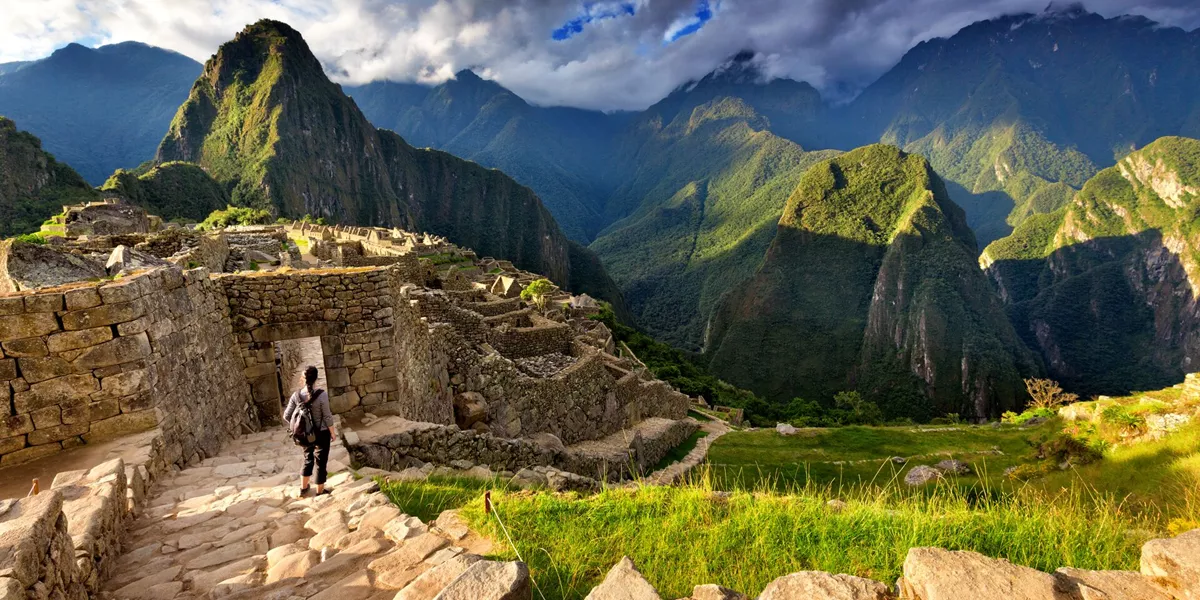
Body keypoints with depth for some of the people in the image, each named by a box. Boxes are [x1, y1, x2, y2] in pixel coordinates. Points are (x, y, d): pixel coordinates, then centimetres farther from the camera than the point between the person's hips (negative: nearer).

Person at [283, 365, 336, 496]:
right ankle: (320, 491, 25)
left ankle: (303, 488, 38)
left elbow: (286, 416, -3)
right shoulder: (322, 395, -23)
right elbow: (327, 416, -16)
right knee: (320, 462, 12)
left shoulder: (296, 395, -10)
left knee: (308, 459, 25)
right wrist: (332, 432, -2)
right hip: (322, 433, -4)